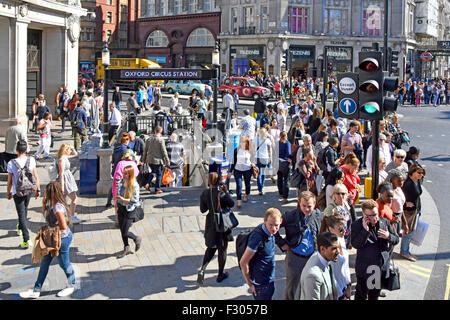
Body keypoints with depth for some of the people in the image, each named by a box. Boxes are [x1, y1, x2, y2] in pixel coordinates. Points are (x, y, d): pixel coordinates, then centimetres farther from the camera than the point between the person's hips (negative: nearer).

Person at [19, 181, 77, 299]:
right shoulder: (52, 204, 1)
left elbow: (63, 226, -29)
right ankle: (36, 291, 22)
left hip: (63, 238, -10)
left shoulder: (57, 207, -29)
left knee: (64, 263, 9)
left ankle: (72, 285, 34)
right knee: (44, 262, 14)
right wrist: (44, 203, 3)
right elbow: (45, 215, 18)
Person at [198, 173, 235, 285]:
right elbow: (231, 203, -8)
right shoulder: (221, 194, -23)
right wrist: (226, 191, -3)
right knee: (222, 249, 12)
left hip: (210, 224, 4)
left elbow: (202, 209, 2)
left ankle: (202, 269, 2)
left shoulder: (204, 194, -8)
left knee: (211, 248, 21)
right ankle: (220, 275, 24)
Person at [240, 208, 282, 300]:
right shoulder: (258, 238, -31)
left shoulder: (269, 231, -7)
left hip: (270, 280, 8)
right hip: (261, 284, -8)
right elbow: (243, 262, -25)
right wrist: (250, 284, -14)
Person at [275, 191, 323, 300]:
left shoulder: (318, 215, -4)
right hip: (295, 257, -3)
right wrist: (281, 243, -8)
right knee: (291, 287, 10)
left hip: (312, 257, 3)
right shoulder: (290, 216, -16)